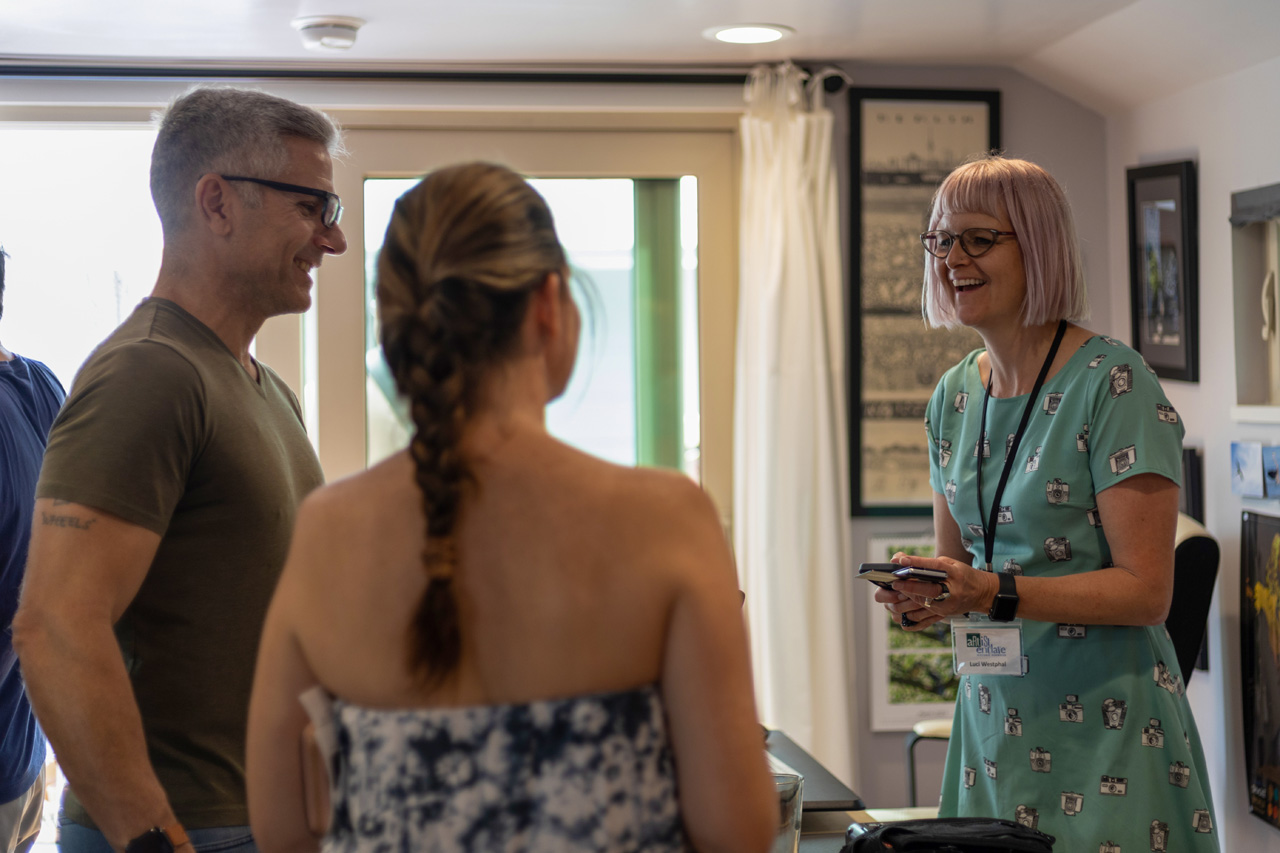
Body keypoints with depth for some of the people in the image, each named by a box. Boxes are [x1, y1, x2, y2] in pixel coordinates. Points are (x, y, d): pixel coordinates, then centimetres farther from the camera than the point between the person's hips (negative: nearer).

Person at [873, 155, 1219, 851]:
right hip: (994, 714, 6)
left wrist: (995, 593, -25)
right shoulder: (954, 394, 8)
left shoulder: (1113, 384, -13)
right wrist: (920, 597, -7)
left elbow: (1146, 591, -16)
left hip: (1105, 724, -6)